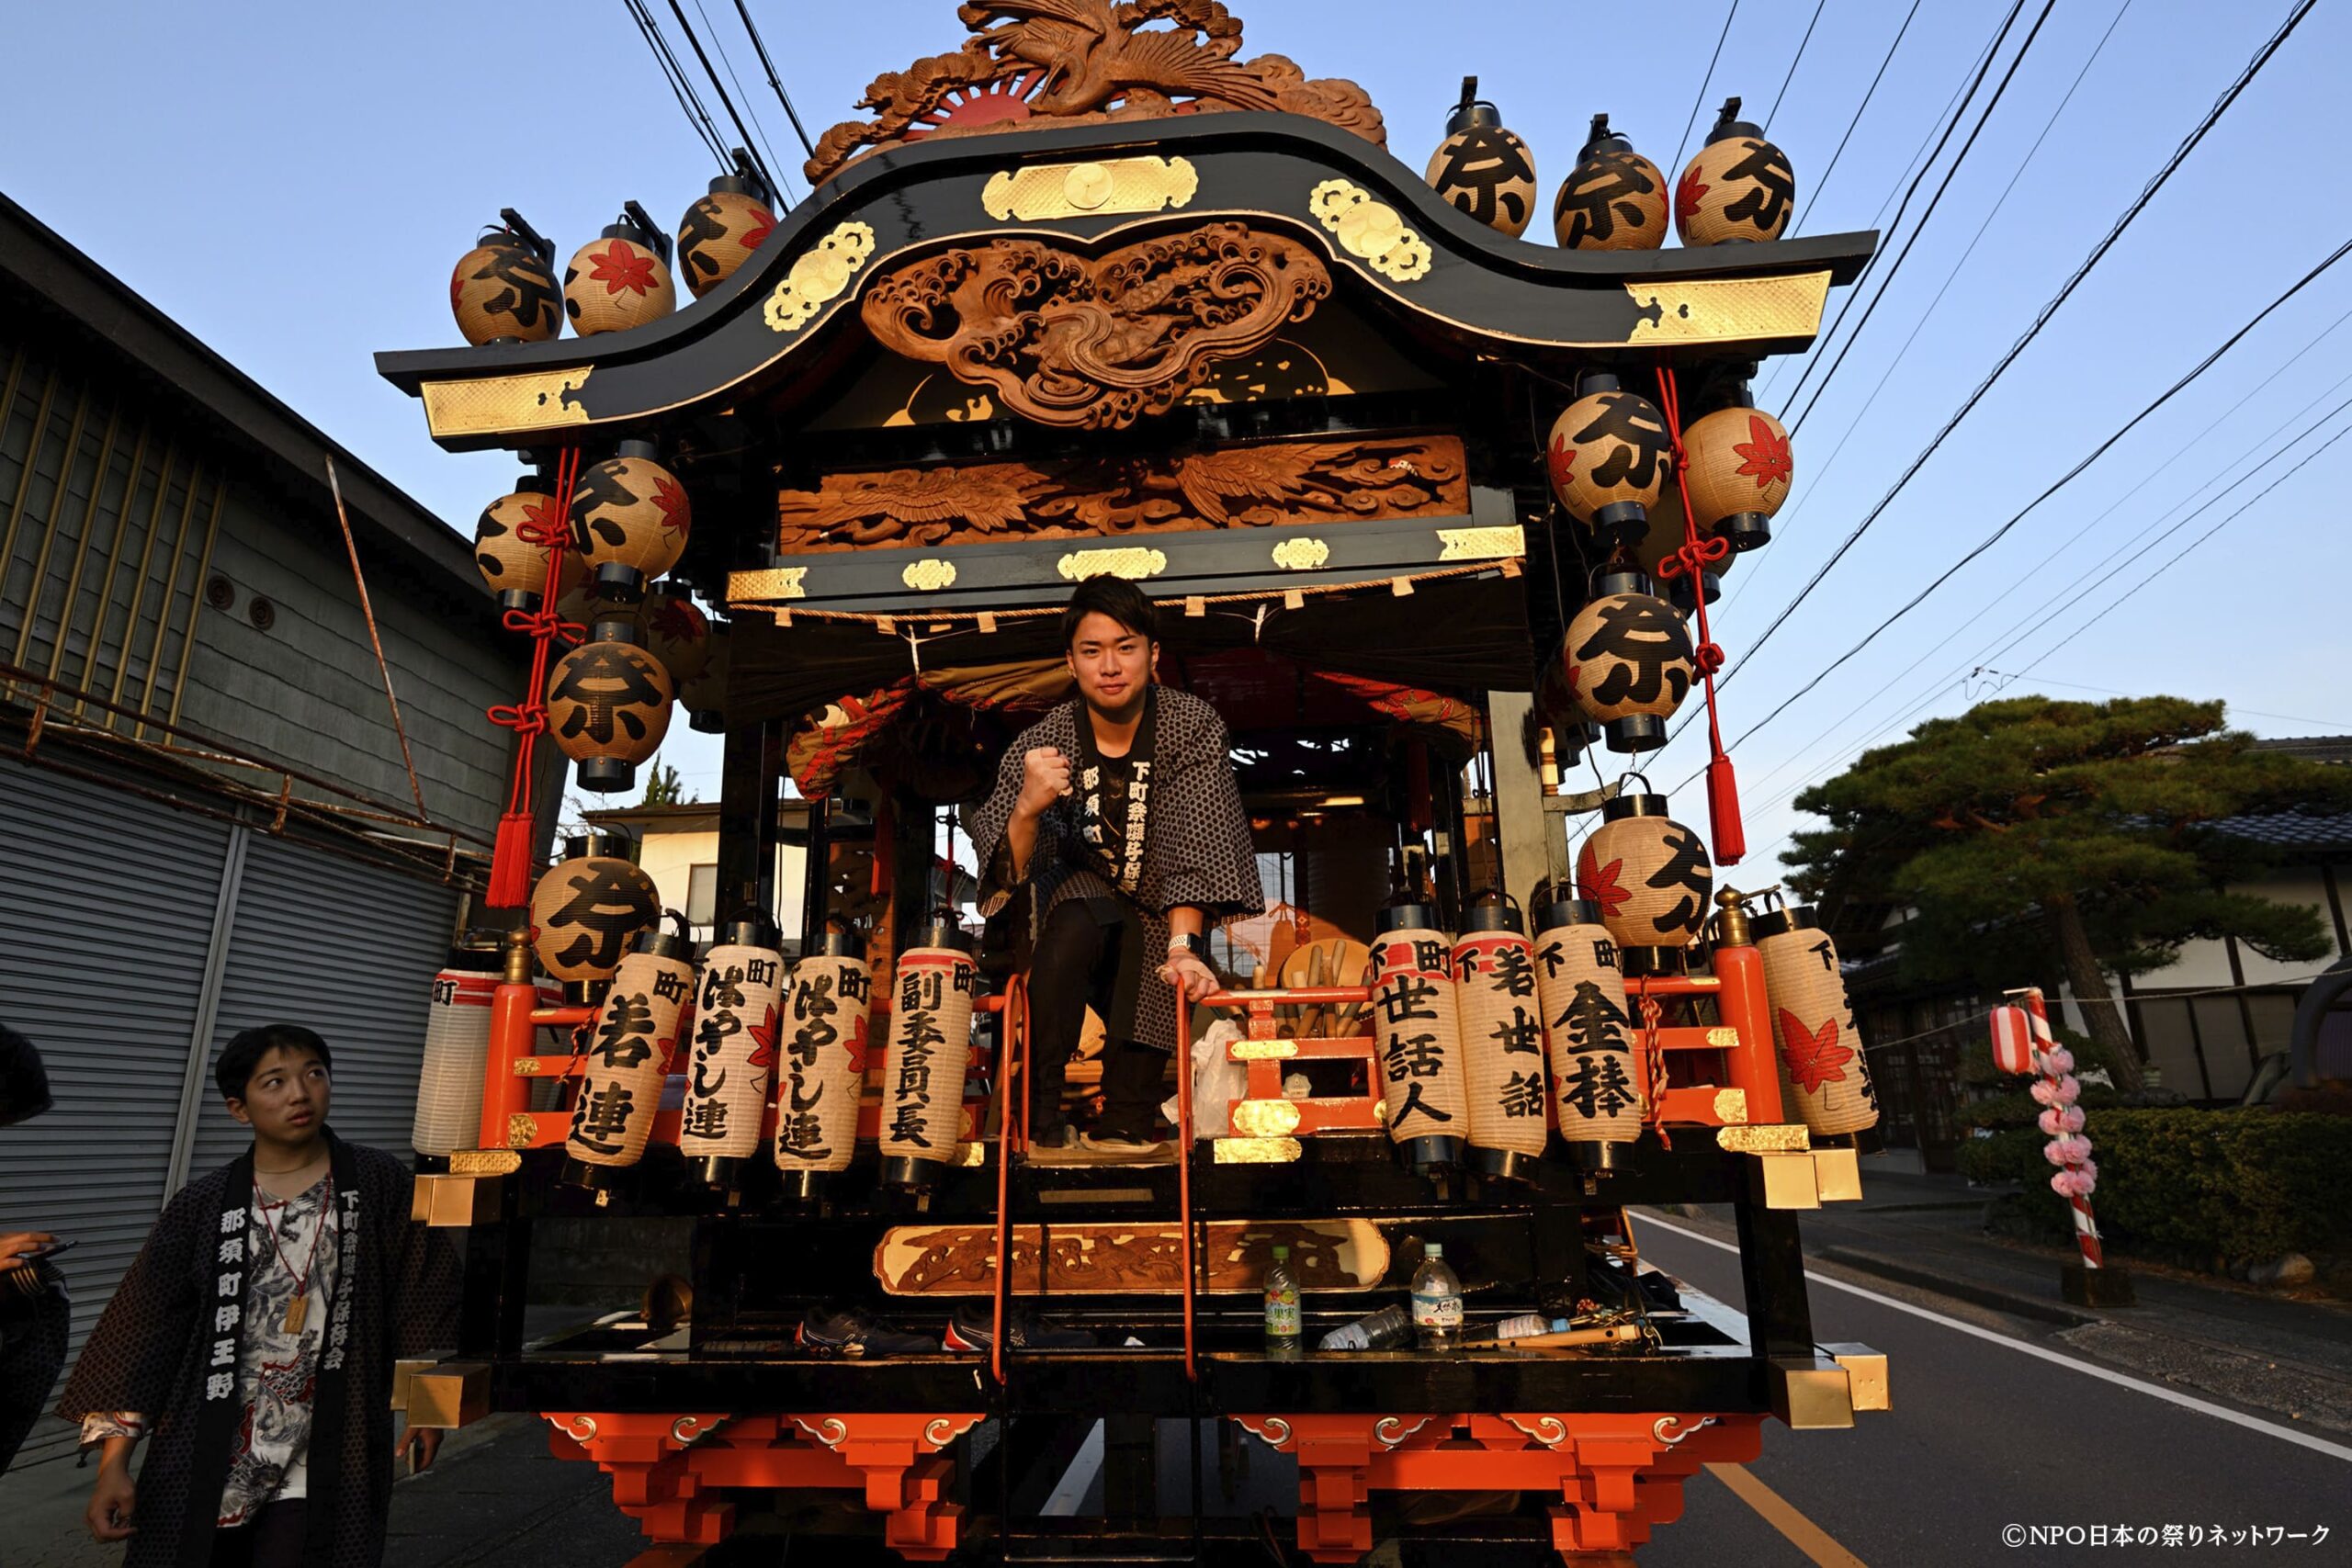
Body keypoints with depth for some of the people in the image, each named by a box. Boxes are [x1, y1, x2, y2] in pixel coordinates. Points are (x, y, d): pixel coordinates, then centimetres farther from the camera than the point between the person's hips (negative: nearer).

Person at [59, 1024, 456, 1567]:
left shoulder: (380, 1185, -3)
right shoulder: (202, 1205, 0)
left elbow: (419, 1300, 2)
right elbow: (146, 1329, 1)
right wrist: (114, 1464, -3)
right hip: (206, 1468, 2)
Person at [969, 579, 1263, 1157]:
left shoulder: (1194, 726, -17)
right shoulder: (1043, 743, -17)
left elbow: (1194, 840, -26)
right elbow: (1003, 875, -22)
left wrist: (1182, 948, -38)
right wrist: (1028, 807, -43)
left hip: (1164, 915, 1)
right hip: (1081, 889, 0)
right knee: (1075, 922, -33)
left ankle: (1121, 1127, 13)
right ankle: (1042, 1112, -21)